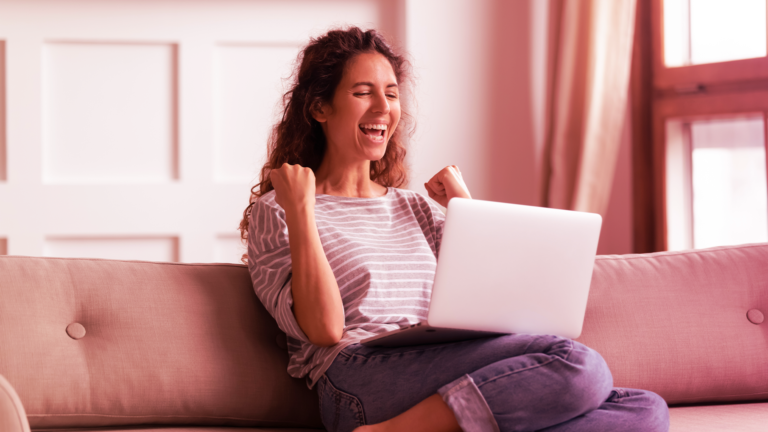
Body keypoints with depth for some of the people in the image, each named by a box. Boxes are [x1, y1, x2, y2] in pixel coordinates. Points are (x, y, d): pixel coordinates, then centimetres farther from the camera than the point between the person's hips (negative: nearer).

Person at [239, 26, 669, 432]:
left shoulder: (417, 207, 28)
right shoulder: (273, 213, 12)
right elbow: (324, 328, -5)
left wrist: (464, 207, 21)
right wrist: (300, 210, -3)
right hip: (363, 386, -6)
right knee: (576, 364, -28)